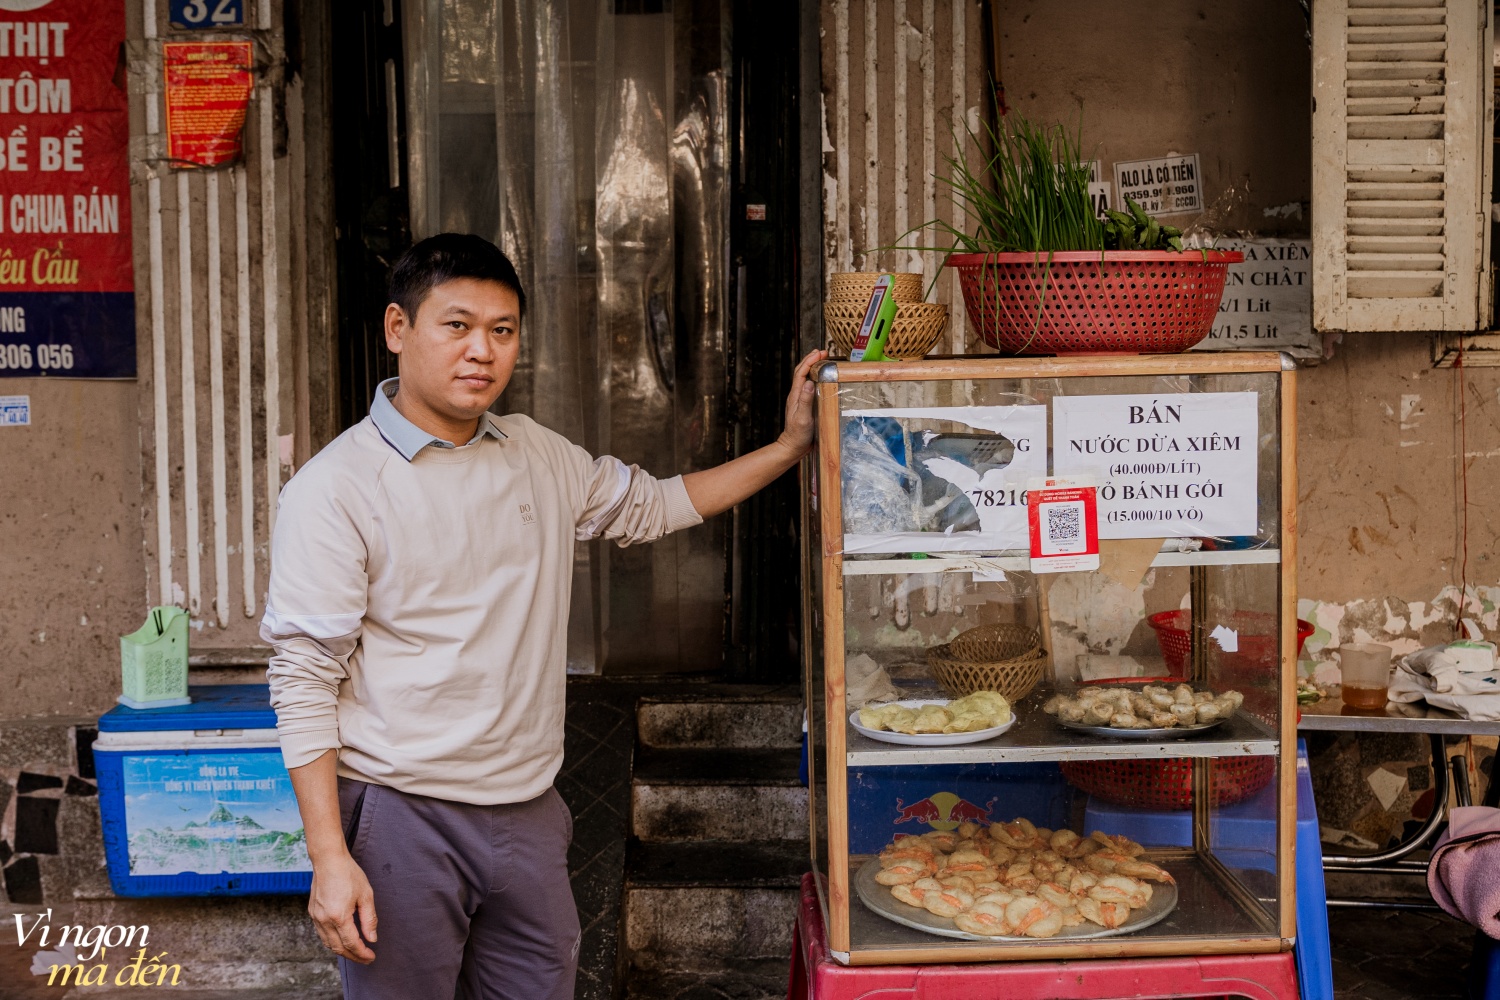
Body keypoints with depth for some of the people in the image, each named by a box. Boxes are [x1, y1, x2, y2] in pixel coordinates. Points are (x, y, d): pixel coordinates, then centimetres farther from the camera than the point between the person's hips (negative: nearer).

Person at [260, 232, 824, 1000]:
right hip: (402, 818, -5)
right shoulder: (336, 489, -11)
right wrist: (330, 859, -17)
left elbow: (651, 506, 24)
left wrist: (790, 446, 16)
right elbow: (303, 682, -12)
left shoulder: (539, 455, 8)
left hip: (529, 811, 6)